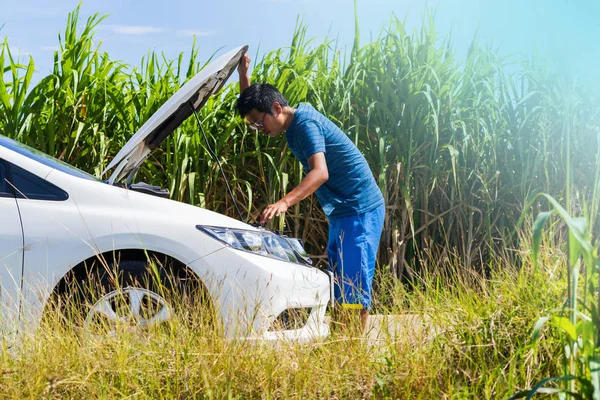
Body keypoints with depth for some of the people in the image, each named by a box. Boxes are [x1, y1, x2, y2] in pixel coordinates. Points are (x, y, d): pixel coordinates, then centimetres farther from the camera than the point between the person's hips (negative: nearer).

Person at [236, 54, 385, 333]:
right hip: (341, 212, 10)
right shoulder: (294, 122, 10)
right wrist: (244, 75, 9)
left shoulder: (305, 124, -19)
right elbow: (250, 105, 27)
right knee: (339, 287, 11)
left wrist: (285, 202, -46)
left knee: (354, 288, -13)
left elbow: (320, 172, -33)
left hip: (361, 210, -10)